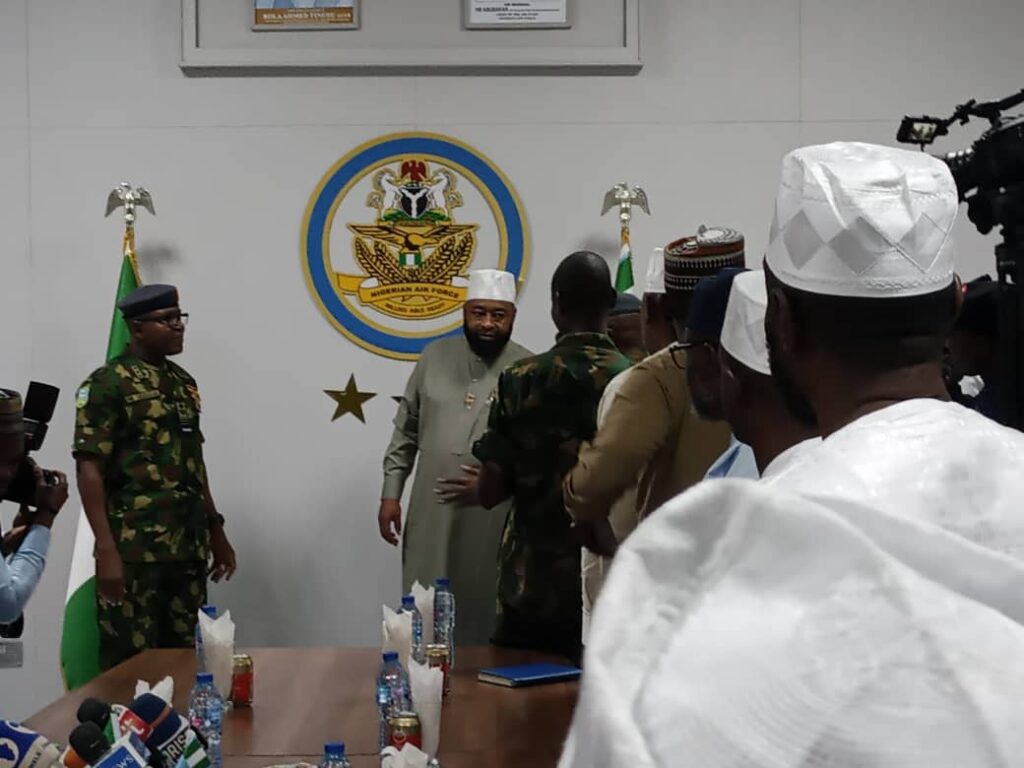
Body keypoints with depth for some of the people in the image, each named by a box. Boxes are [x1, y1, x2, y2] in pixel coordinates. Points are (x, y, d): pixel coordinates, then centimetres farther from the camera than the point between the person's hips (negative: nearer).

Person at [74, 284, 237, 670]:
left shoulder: (184, 382, 15)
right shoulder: (108, 383, -7)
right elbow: (90, 468, -12)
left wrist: (216, 530, 18)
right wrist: (106, 548, -18)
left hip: (188, 548, 7)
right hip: (133, 551, -7)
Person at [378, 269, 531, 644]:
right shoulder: (435, 356, 5)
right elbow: (406, 430, 10)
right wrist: (391, 493, 7)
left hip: (491, 521, -3)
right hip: (430, 515, 3)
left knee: (482, 618, 5)